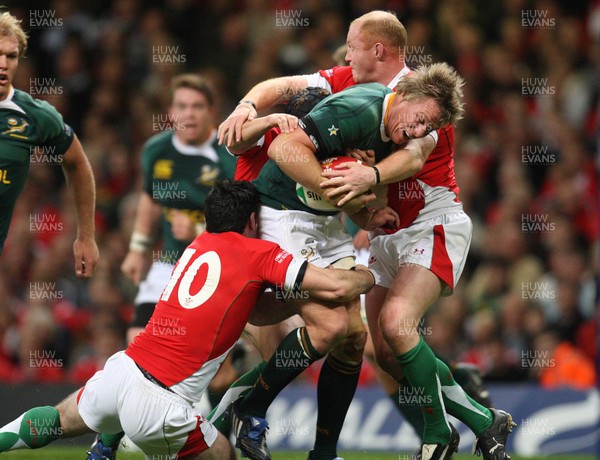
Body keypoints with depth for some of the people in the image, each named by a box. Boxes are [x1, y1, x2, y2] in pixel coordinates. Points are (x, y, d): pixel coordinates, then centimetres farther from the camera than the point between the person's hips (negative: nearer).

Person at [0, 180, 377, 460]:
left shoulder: (200, 244, 18)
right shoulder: (260, 254, -1)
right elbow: (336, 288, -5)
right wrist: (367, 276, 16)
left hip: (123, 367, 6)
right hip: (158, 404, -6)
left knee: (58, 422, 33)